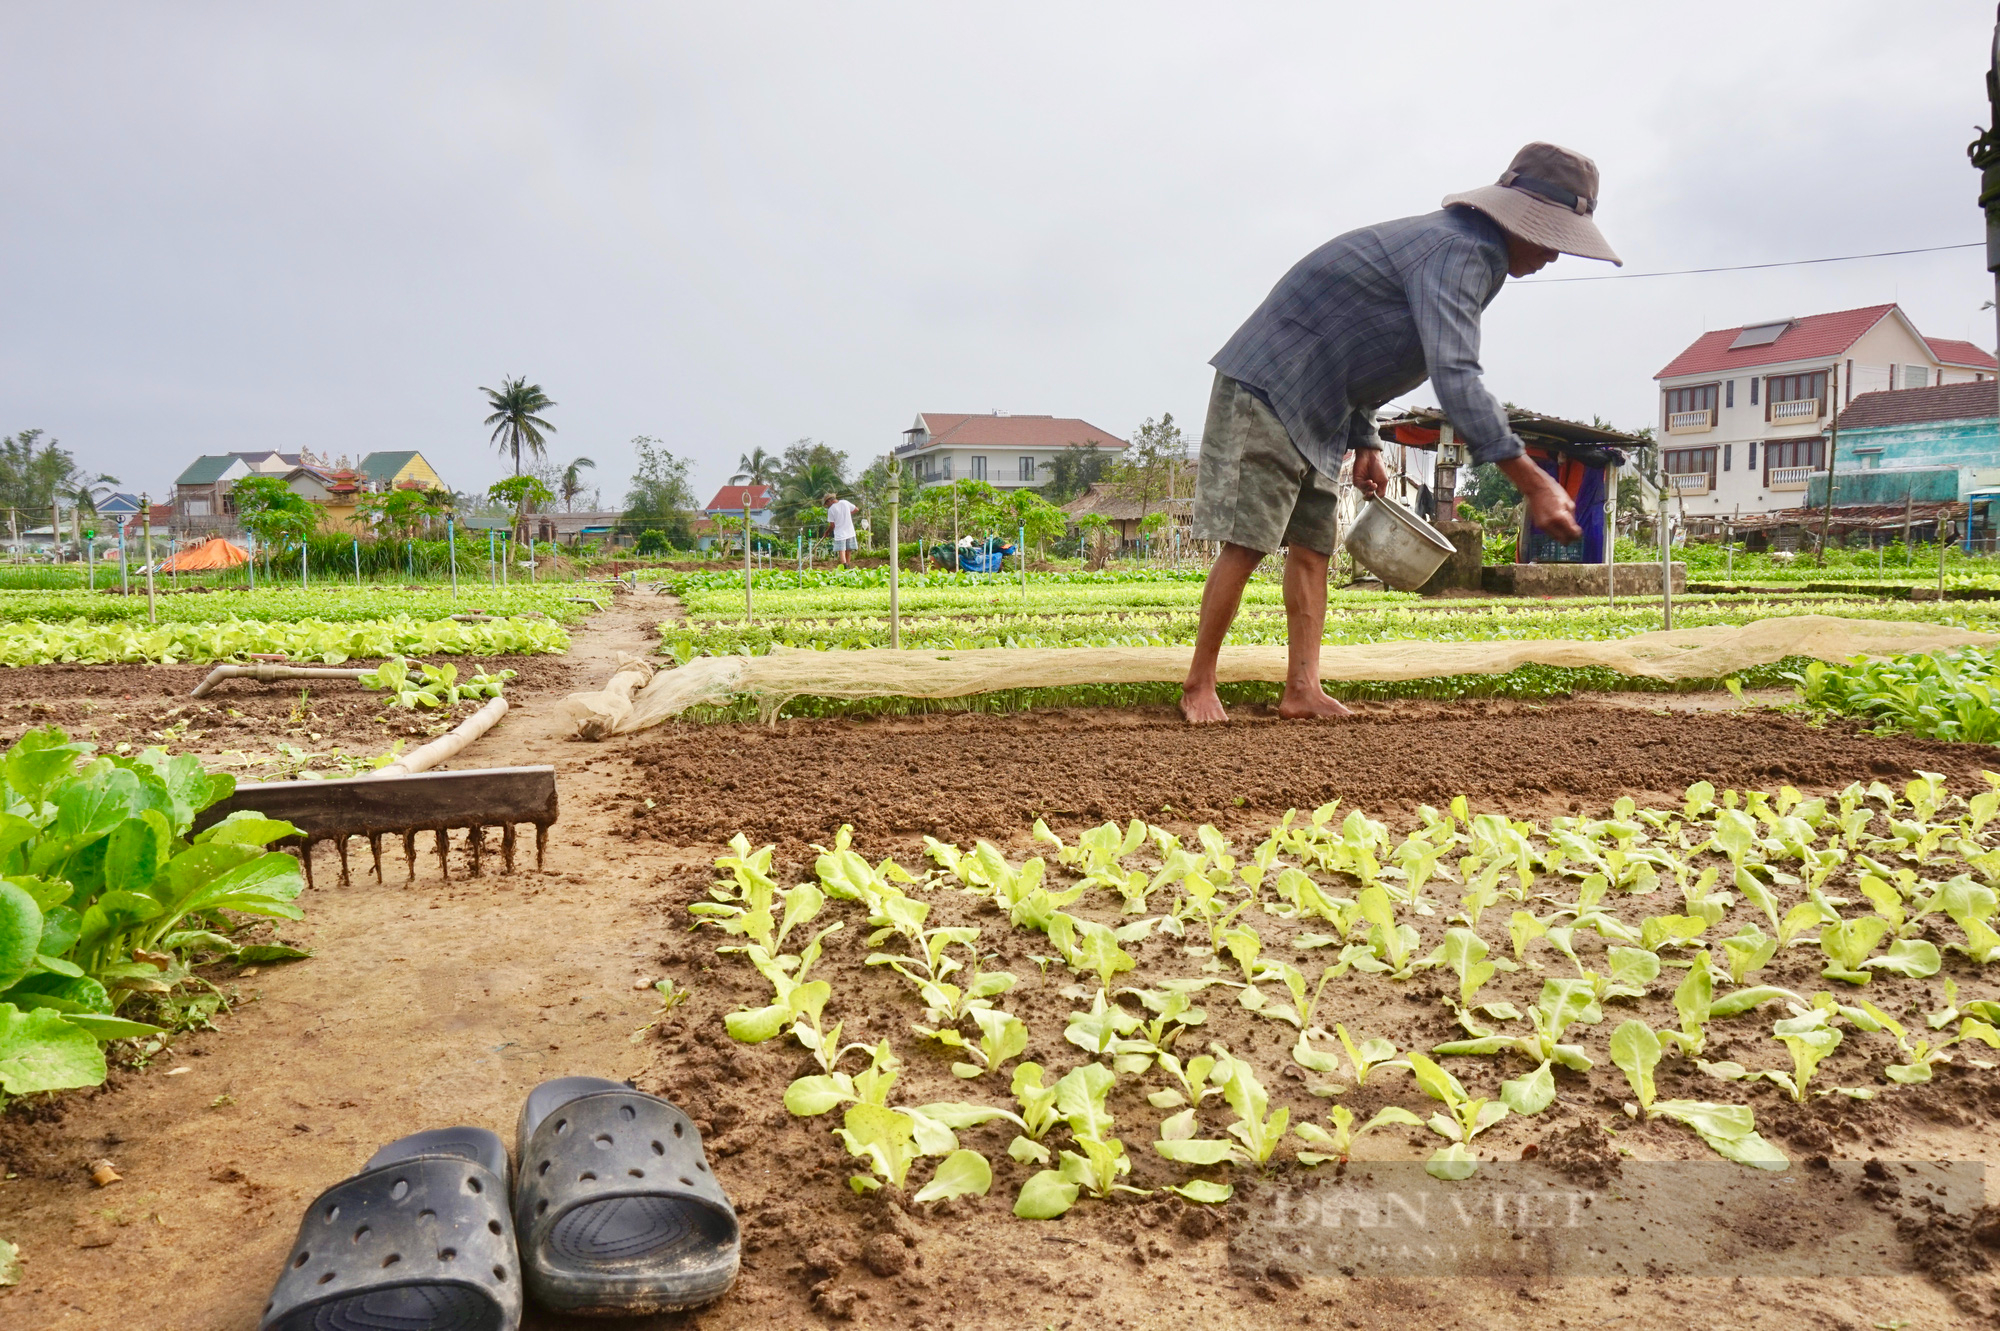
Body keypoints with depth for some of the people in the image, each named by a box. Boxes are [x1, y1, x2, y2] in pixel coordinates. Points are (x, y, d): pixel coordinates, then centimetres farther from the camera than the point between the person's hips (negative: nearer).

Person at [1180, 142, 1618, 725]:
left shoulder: (1459, 249, 15)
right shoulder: (1459, 251, -19)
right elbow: (1454, 376, -34)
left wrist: (1365, 444, 18)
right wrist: (1532, 482, -37)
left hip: (1318, 411, 11)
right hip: (1267, 386, -11)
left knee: (1311, 544, 5)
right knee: (1248, 542, -10)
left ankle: (1302, 690, 6)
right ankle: (1198, 686, 0)